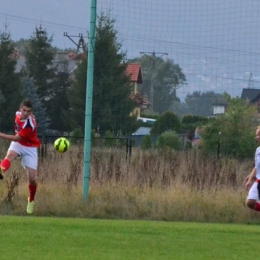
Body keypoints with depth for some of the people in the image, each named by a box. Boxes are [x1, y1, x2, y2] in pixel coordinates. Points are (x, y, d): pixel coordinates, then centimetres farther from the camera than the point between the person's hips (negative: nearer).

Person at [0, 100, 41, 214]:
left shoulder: (30, 125, -31)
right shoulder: (18, 114, -10)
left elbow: (16, 138, -29)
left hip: (29, 148, -4)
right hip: (18, 144, 4)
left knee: (32, 179, -6)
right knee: (10, 154, -34)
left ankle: (31, 201, 24)